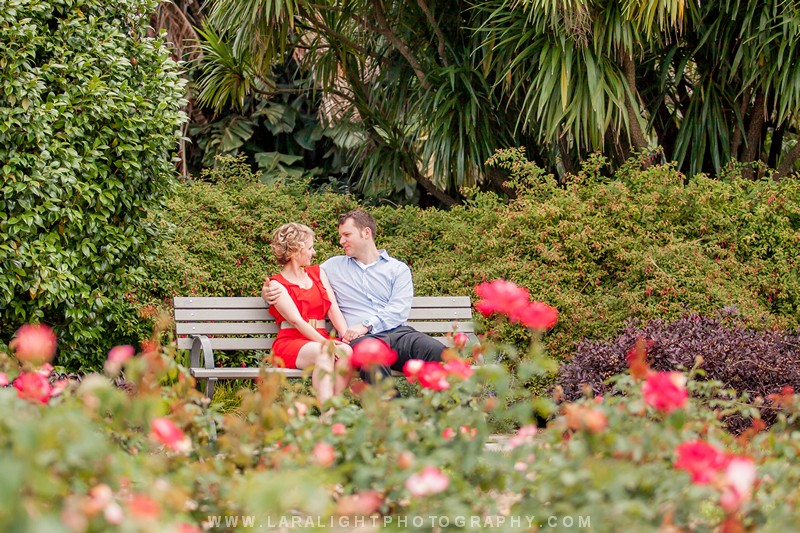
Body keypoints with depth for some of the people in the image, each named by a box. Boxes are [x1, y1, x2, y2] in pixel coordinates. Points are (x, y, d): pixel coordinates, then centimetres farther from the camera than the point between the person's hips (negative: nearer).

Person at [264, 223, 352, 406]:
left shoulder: (317, 273, 21)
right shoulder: (277, 284, 3)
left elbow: (334, 310, 10)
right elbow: (297, 321, -10)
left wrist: (346, 337, -9)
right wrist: (325, 343, -24)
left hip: (321, 340, 5)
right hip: (291, 342, -5)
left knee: (346, 351, -31)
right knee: (323, 353, -37)